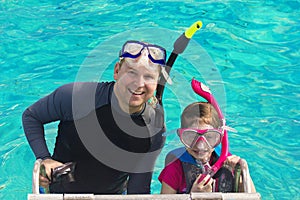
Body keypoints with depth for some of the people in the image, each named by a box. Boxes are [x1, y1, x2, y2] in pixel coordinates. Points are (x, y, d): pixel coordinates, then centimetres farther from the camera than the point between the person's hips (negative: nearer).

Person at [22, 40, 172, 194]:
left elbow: (139, 189, -11)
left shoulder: (155, 129, -19)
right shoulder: (76, 97, -26)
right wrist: (44, 159, -20)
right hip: (60, 191, -2)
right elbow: (31, 116, -9)